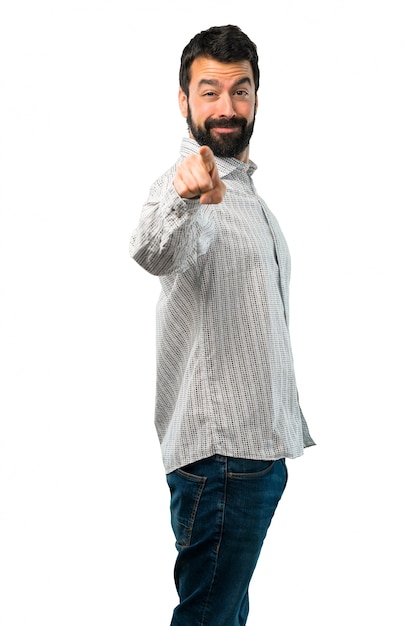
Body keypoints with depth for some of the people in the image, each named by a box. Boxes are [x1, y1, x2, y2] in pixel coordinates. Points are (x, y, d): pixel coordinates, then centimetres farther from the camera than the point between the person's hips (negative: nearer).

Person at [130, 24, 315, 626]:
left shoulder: (242, 188, 16)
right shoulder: (185, 187, -15)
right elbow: (154, 253, -40)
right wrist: (185, 197, -61)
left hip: (259, 442, 9)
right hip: (222, 447, -9)